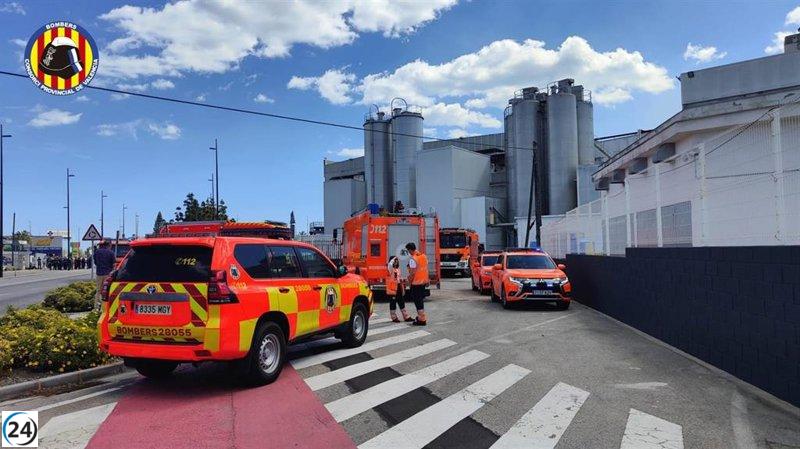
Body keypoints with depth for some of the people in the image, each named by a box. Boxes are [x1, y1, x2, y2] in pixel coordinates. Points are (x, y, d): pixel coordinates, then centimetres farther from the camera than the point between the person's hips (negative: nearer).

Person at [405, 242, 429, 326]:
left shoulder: (413, 259, -19)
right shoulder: (424, 256, 6)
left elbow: (412, 273, -21)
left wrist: (409, 282, -10)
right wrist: (427, 280, 19)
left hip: (416, 282, -8)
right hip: (423, 281, 8)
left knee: (417, 301, -1)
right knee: (420, 299, 19)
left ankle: (422, 320, -1)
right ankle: (421, 316, 28)